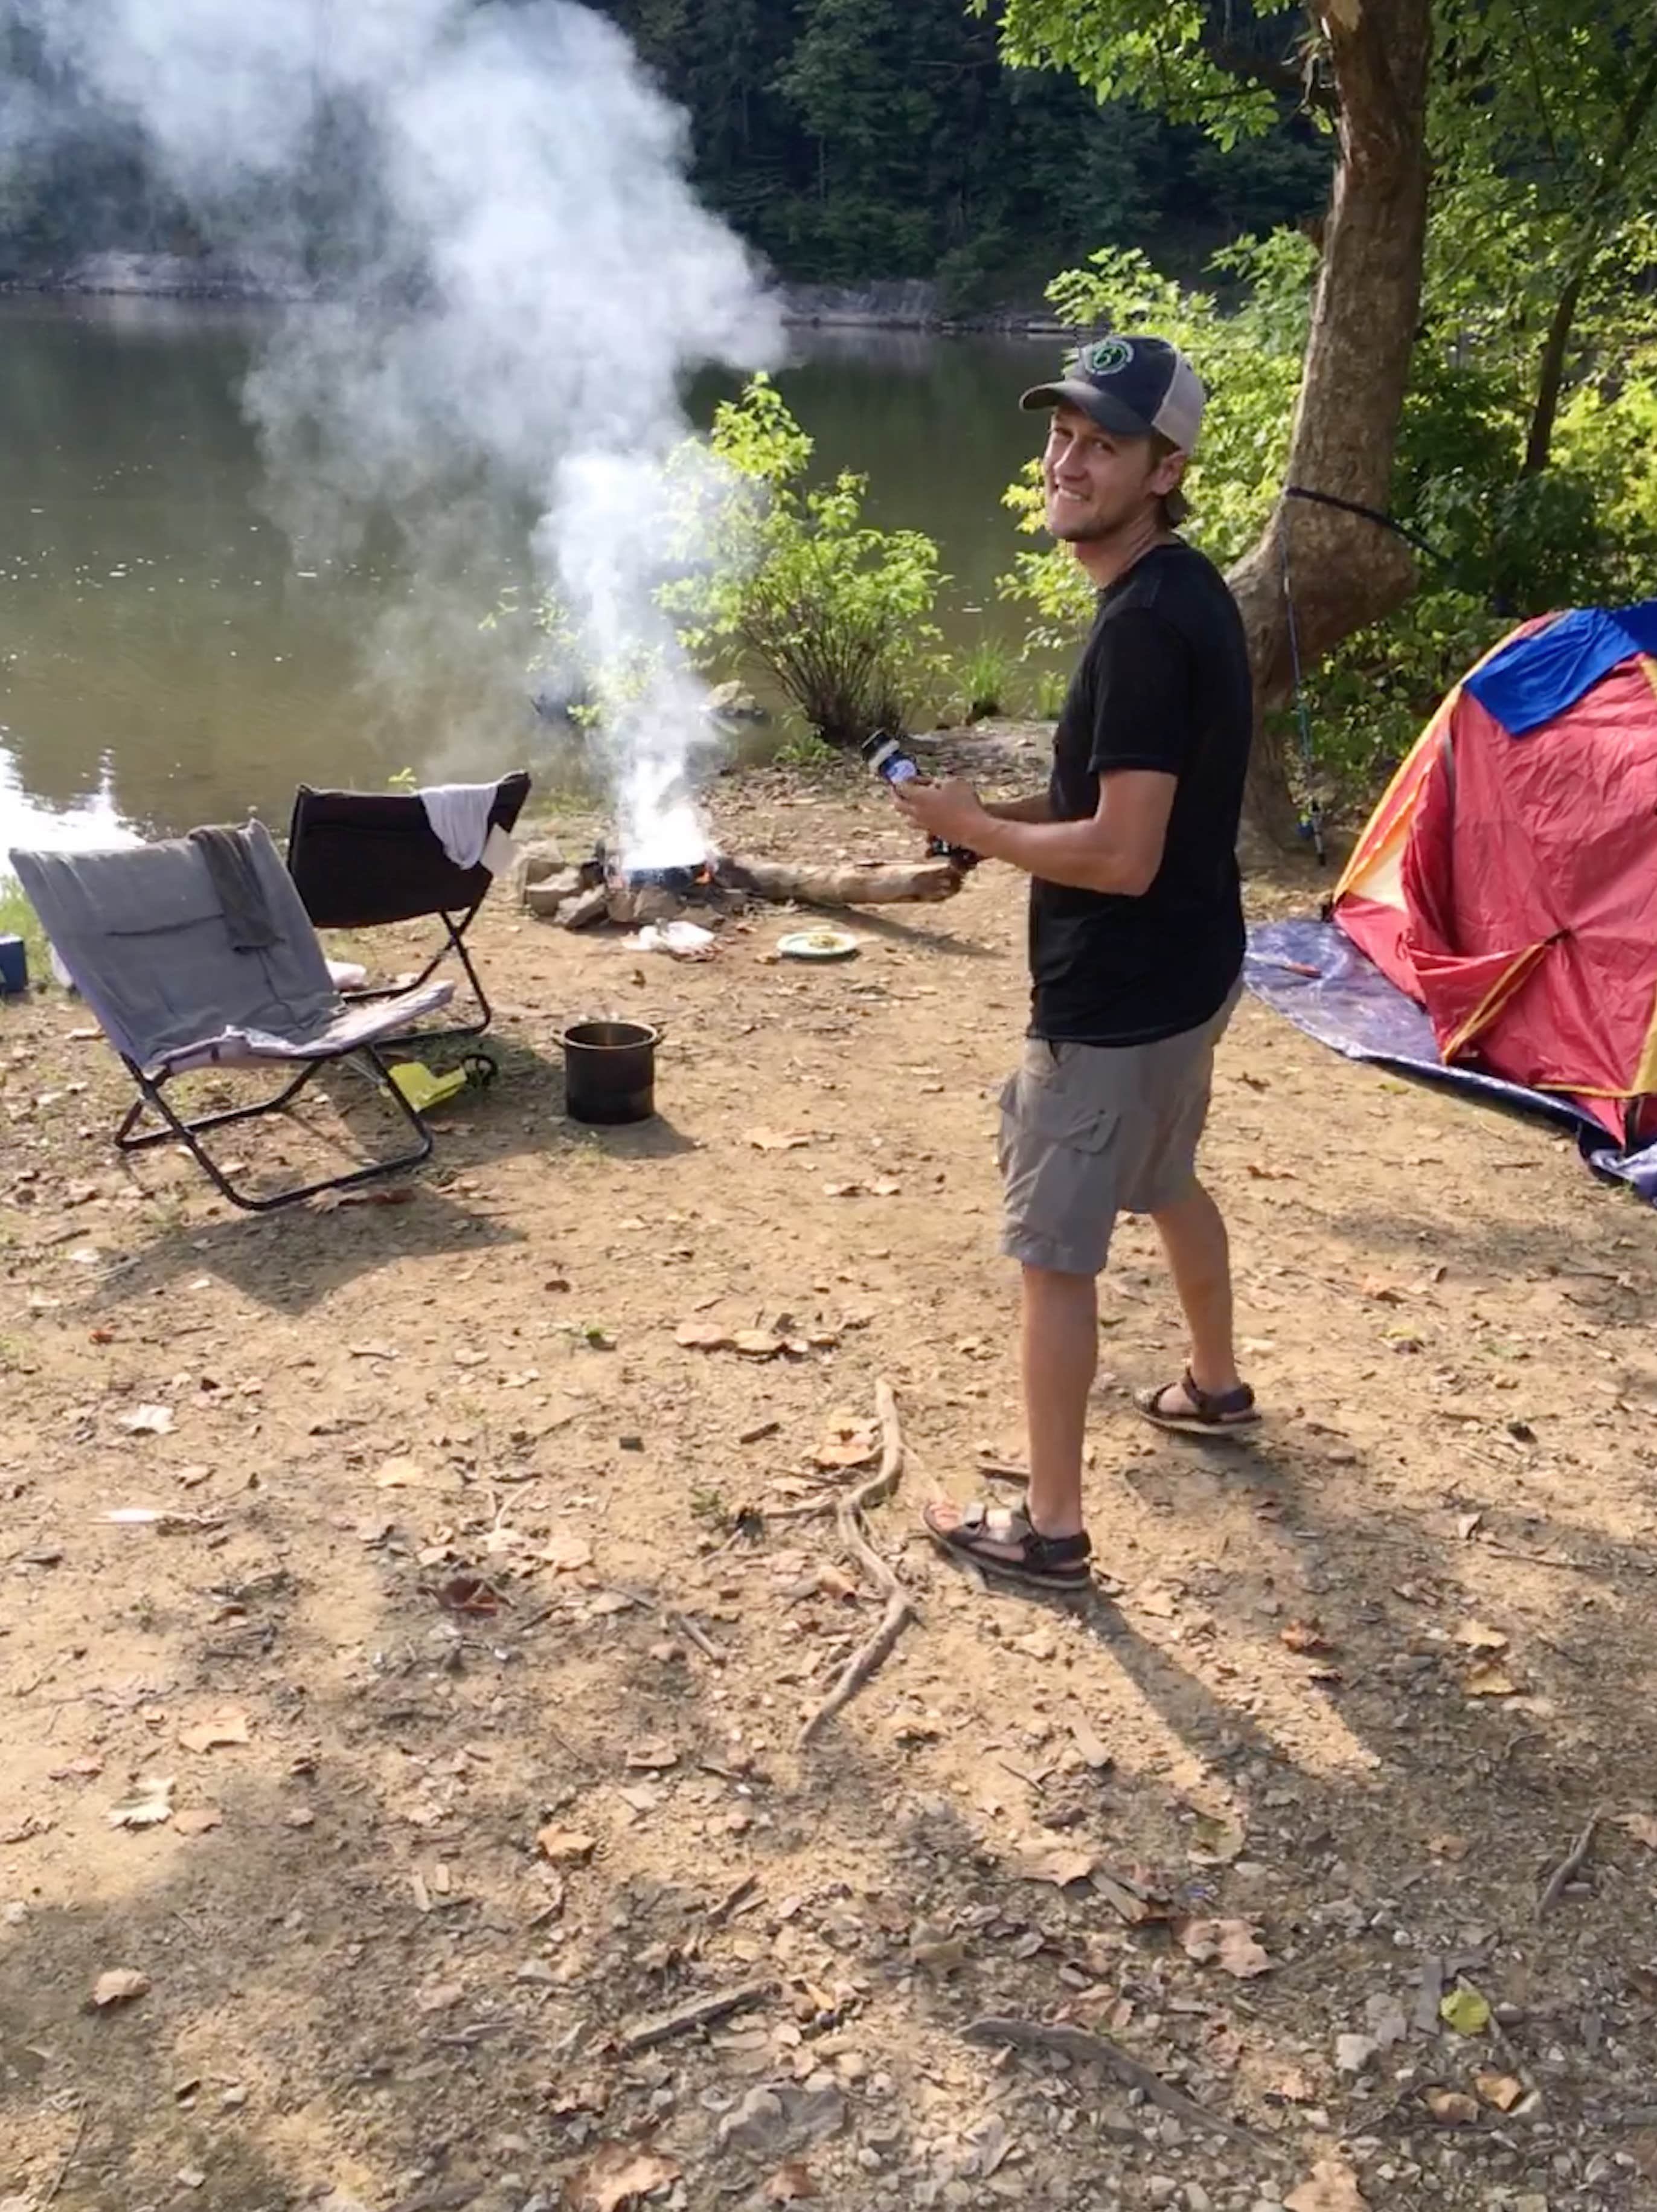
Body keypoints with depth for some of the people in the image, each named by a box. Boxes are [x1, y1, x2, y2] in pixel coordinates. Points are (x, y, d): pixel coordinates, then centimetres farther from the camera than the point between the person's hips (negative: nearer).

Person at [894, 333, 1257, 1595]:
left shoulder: (1143, 628, -26)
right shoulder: (1190, 592, 6)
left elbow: (1121, 856, -29)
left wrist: (973, 827, -16)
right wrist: (1009, 811, 9)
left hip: (1115, 1000, -10)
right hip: (1190, 974, 10)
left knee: (1056, 1255, 1)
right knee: (1169, 1185, 30)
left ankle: (1052, 1530, 13)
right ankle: (1217, 1385, 52)